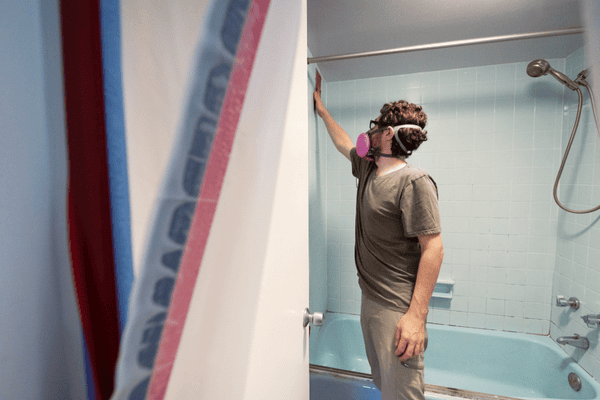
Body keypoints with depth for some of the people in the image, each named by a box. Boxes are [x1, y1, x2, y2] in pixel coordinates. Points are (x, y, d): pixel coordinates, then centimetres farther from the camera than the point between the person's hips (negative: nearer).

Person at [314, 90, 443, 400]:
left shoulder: (414, 182, -17)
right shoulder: (367, 168, 8)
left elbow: (433, 248, -20)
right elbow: (344, 144, 27)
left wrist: (417, 315, -24)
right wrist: (322, 111, 39)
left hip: (397, 308, -8)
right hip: (369, 299, 8)